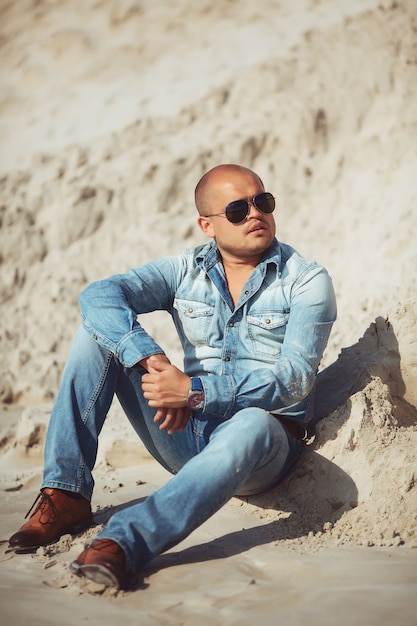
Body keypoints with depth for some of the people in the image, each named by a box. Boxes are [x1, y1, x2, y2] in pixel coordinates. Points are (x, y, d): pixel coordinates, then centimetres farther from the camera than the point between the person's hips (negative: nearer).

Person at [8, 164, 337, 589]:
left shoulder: (308, 281, -4)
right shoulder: (186, 270, 6)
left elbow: (295, 379, -16)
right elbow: (99, 295, -10)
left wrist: (196, 392, -27)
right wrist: (154, 361, -27)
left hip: (265, 440, -3)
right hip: (185, 435, 4)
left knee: (250, 426, -41)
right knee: (99, 329, -10)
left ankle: (122, 542, -54)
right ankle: (66, 495, -17)